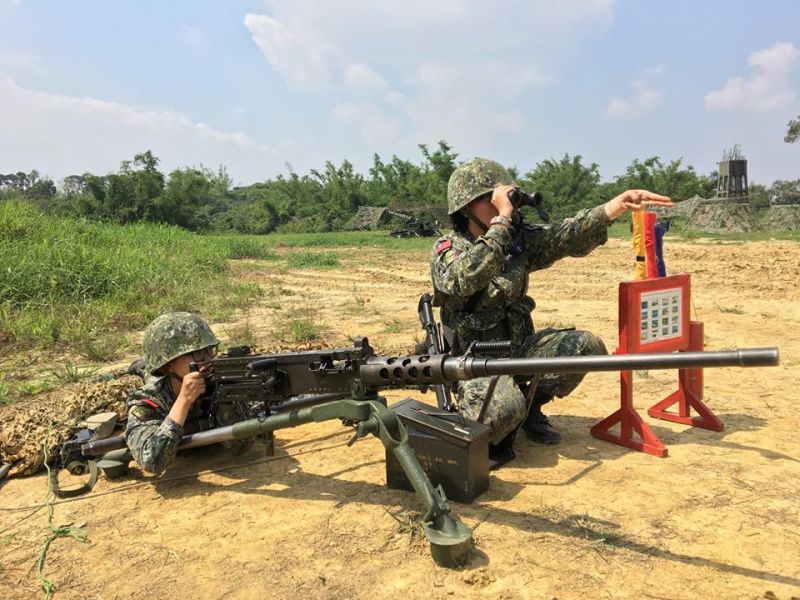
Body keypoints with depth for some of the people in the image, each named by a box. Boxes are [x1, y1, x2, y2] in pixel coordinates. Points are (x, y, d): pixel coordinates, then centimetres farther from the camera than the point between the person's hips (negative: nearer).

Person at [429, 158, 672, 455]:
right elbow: (468, 278, -34)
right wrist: (503, 217, -32)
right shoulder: (446, 249, -12)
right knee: (504, 408, -35)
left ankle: (529, 407, 8)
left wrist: (619, 204, -25)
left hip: (519, 349, 6)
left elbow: (567, 235, -11)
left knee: (586, 346, -12)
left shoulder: (519, 239, 3)